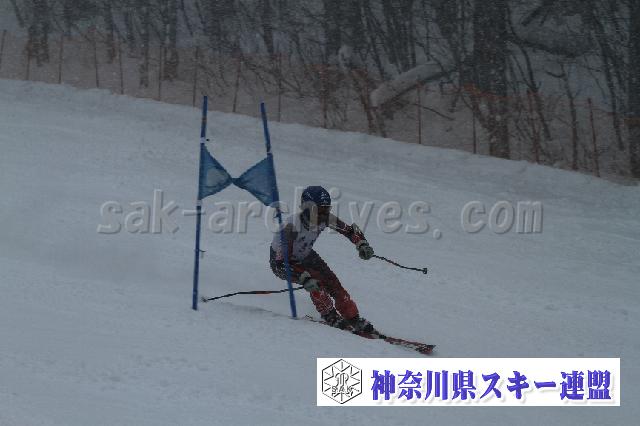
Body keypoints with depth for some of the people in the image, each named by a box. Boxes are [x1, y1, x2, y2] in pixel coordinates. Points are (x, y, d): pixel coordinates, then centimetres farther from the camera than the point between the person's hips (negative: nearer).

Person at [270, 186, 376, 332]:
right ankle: (330, 316, -11)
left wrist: (362, 244, -26)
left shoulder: (325, 219, -21)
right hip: (280, 261, -5)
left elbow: (351, 230, -6)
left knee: (333, 283, -9)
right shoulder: (293, 225, -38)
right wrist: (304, 278, -50)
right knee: (315, 281, -27)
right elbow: (281, 263, -40)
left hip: (304, 256, 5)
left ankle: (354, 320, 2)